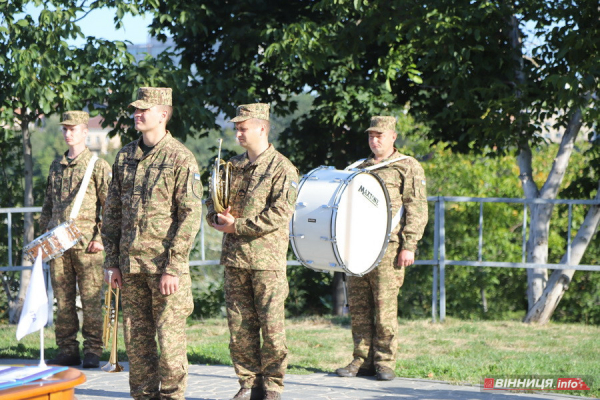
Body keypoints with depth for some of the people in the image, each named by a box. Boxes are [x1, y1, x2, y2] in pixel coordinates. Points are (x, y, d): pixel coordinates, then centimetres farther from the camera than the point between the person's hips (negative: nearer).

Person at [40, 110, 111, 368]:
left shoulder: (98, 166, 0)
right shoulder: (56, 166, 16)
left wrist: (101, 238, -10)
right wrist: (44, 234, 13)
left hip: (86, 244, -5)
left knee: (90, 300, -2)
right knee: (63, 300, 6)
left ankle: (93, 352, 3)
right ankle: (67, 350, 11)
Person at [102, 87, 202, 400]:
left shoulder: (181, 159, -7)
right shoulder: (125, 157, 10)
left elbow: (191, 216, -11)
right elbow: (112, 212, 15)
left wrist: (173, 267, -16)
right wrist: (112, 262, 8)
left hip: (165, 262, -6)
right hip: (130, 263, 6)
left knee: (169, 334, -2)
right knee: (136, 336, 9)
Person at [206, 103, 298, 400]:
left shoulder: (282, 169, -4)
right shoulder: (232, 166, 15)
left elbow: (280, 214, -14)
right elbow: (212, 203, 21)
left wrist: (237, 226, -14)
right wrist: (219, 218, -3)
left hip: (267, 259, -6)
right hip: (234, 258, 6)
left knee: (271, 326, -2)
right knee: (239, 326, 5)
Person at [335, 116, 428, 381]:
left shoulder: (408, 168, 4)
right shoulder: (361, 168, 22)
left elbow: (417, 210, -2)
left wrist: (409, 246, -10)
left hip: (388, 247, -6)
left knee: (385, 306, -7)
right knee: (358, 306, 3)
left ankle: (385, 362, -1)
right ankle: (362, 360, 9)